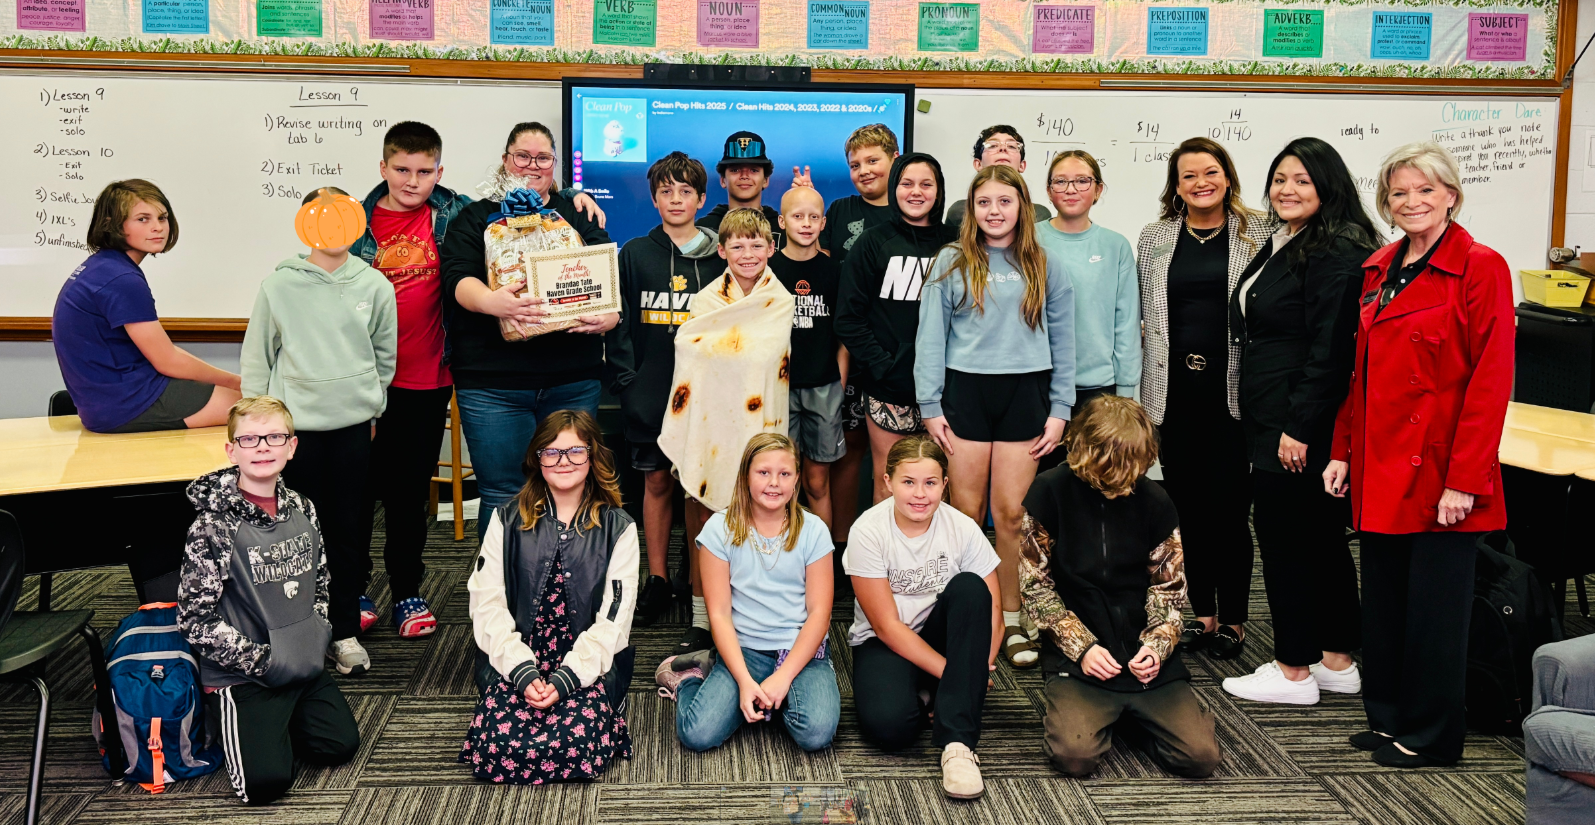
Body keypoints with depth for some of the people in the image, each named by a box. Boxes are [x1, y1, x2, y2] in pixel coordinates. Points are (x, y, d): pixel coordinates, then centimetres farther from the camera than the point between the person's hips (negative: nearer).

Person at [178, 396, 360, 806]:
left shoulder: (302, 509, 2)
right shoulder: (213, 526, -16)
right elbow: (194, 619, -16)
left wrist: (316, 637, 5)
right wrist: (260, 659, -17)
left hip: (304, 666, 6)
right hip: (241, 676, -6)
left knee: (342, 745, 0)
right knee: (267, 781, -16)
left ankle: (274, 726, 24)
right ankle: (237, 730, 15)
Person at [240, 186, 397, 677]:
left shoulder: (375, 285, 4)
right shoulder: (278, 285, 1)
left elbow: (384, 355, 14)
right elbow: (256, 359, 6)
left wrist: (369, 402, 11)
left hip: (353, 422, 1)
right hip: (294, 422, -1)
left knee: (351, 528, 5)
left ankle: (345, 631, 16)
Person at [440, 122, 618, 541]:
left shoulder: (578, 216, 16)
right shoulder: (475, 218, 9)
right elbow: (458, 279, -5)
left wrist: (610, 313, -14)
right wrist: (491, 301, -28)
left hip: (573, 381, 2)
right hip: (493, 383, -2)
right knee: (503, 498, 1)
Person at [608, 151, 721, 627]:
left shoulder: (719, 257, 5)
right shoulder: (635, 254, 6)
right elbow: (620, 321, 5)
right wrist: (626, 381, -3)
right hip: (652, 390, 1)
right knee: (656, 481, 6)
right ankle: (657, 580, 17)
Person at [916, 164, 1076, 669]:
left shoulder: (1045, 269, 9)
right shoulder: (951, 264, 5)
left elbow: (1062, 343, 11)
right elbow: (931, 338, 4)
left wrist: (1059, 410, 5)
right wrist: (930, 406, -2)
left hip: (1024, 393, 1)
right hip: (966, 390, -1)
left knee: (1011, 512, 0)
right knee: (967, 511, 2)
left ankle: (1011, 621, 12)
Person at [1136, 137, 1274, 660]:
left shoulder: (1259, 235, 3)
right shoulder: (1154, 239, 11)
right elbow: (1142, 314, 13)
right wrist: (1140, 389, 9)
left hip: (1233, 389, -3)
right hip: (1175, 390, 3)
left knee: (1230, 504, -1)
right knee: (1187, 504, 8)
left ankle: (1233, 619, 13)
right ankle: (1202, 612, 22)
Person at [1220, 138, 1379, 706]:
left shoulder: (1335, 254, -15)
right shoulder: (1280, 246, 16)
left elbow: (1330, 351, -20)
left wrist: (1299, 427, -22)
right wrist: (1267, 421, 20)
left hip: (1301, 427, -10)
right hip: (1273, 420, 10)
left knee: (1285, 536, -2)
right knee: (1321, 538, 15)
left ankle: (1294, 672, 9)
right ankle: (1337, 661, 26)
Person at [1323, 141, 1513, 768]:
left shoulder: (1480, 268, -9)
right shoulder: (1377, 270, 12)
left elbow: (1490, 381, -14)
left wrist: (1464, 479, -17)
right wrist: (1343, 450, 11)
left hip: (1439, 469, -6)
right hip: (1380, 465, 7)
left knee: (1434, 604, 3)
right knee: (1383, 595, 13)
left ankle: (1430, 736, 18)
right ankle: (1388, 716, 28)